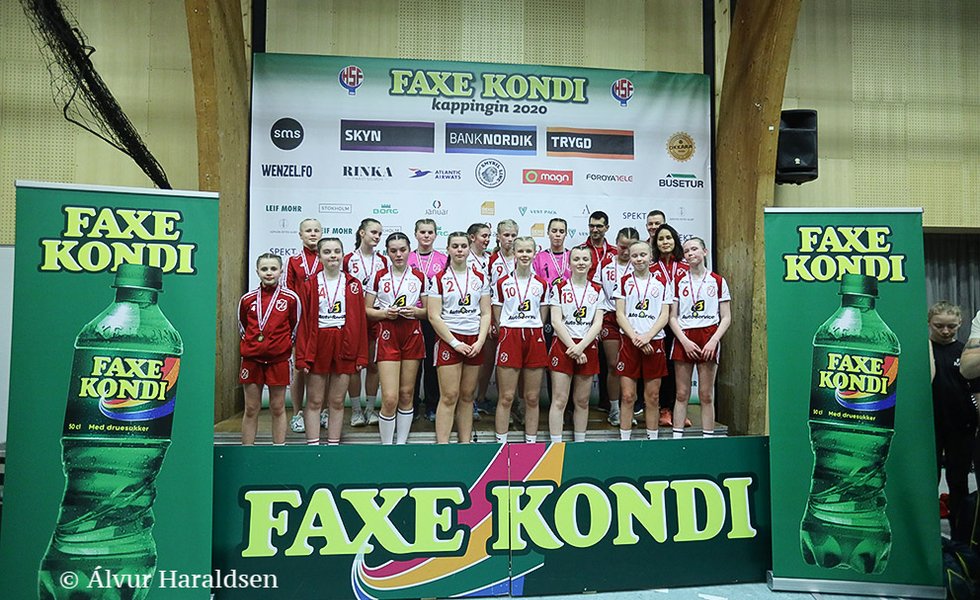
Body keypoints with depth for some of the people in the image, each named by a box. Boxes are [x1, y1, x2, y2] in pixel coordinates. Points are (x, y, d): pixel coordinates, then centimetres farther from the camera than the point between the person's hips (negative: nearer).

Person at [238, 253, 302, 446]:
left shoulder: (291, 298, -3)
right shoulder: (247, 299, 3)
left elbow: (296, 328, 7)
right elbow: (242, 328, 17)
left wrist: (285, 346, 8)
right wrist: (252, 345, 12)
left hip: (279, 359, -1)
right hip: (251, 359, 2)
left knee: (277, 408, 7)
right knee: (251, 409, 7)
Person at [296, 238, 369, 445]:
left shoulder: (354, 284, 5)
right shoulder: (311, 284, 2)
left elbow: (360, 321, 4)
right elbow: (303, 321, -1)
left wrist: (361, 355, 0)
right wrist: (302, 355, -7)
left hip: (345, 346, 1)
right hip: (318, 345, -1)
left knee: (337, 401, 8)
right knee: (314, 401, 4)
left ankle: (333, 445, 16)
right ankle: (312, 445, 11)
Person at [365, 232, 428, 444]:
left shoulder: (419, 277, 6)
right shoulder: (379, 277, 2)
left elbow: (428, 311, 10)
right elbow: (367, 310, 4)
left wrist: (415, 311, -10)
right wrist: (384, 313, -13)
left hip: (412, 336, 2)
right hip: (387, 336, -2)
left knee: (406, 394, 7)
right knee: (390, 397, -9)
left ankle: (401, 442, 21)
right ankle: (386, 445, 8)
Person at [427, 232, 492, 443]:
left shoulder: (481, 278, 9)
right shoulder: (438, 279, -2)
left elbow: (486, 313, 8)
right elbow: (434, 316, -7)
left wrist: (480, 342, -6)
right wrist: (456, 343, -12)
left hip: (474, 341, 3)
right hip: (448, 340, -3)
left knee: (467, 396, 9)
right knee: (449, 396, -5)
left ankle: (466, 442, 17)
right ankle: (442, 443, 2)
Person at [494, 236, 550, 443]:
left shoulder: (542, 284, 9)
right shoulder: (502, 283, 3)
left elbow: (542, 318, 13)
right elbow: (497, 318, 6)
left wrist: (532, 333, 4)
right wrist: (510, 333, -1)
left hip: (535, 339, 2)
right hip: (510, 338, -2)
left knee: (532, 397, 7)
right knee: (506, 397, -2)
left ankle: (531, 442, 18)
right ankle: (501, 442, 8)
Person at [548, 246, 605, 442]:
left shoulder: (598, 290, 7)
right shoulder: (559, 287, 1)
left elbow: (597, 323, 0)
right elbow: (556, 321, -6)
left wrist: (580, 347, -13)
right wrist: (572, 348, -13)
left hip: (588, 347, 2)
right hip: (563, 345, -2)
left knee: (582, 401, 10)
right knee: (559, 400, -3)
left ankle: (580, 443, 21)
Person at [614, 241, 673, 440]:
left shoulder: (661, 281, 7)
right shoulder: (624, 281, 6)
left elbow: (665, 315, 1)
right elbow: (620, 315, 0)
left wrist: (647, 336, -13)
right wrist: (635, 337, -13)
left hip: (654, 342, 1)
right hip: (629, 342, 0)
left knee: (653, 396, 6)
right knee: (627, 396, 1)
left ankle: (652, 439, 17)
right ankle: (624, 439, 9)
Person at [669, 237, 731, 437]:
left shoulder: (718, 281, 5)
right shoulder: (678, 281, 7)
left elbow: (726, 318, 4)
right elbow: (673, 317, 5)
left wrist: (713, 341, -10)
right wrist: (685, 341, -8)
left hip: (709, 339, -1)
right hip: (683, 339, 1)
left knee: (706, 395, 3)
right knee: (682, 394, 3)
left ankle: (708, 437, 10)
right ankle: (677, 437, 8)